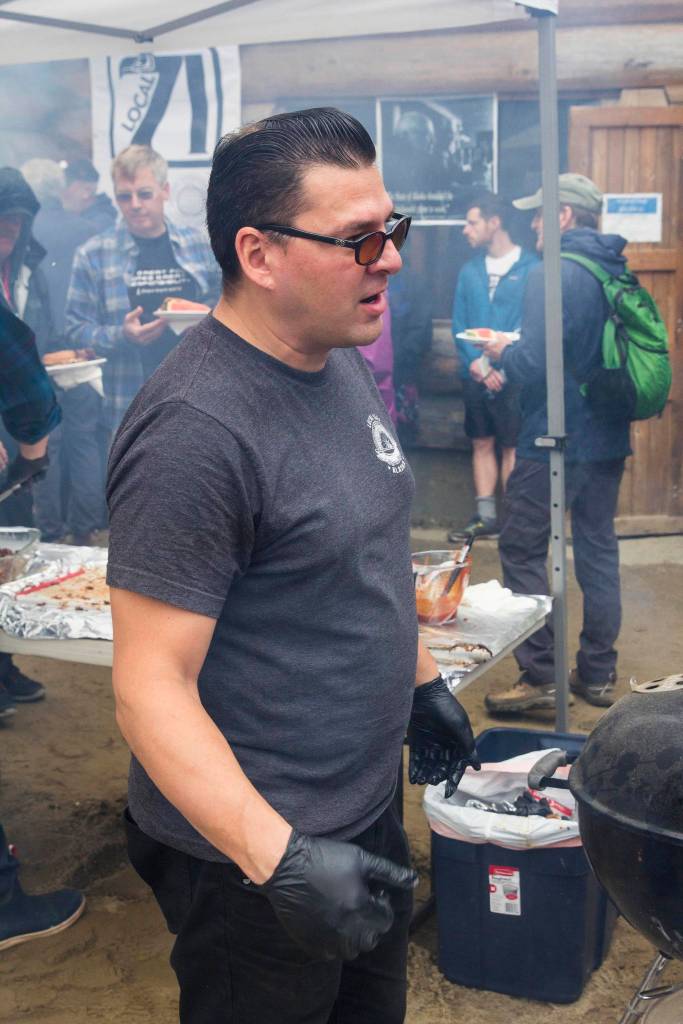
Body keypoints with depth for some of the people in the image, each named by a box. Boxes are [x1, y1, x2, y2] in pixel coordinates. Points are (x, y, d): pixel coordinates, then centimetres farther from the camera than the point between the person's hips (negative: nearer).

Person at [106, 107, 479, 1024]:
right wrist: (282, 862, -32)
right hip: (253, 855, -8)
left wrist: (422, 680, 19)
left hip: (366, 816, 9)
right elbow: (150, 684, -27)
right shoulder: (195, 430, -27)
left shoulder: (342, 360, 2)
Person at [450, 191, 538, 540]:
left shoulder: (530, 268, -6)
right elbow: (459, 324, 7)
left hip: (512, 376, -5)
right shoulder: (469, 270, 10)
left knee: (512, 446, 0)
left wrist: (502, 365, -18)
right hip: (474, 376, 5)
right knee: (481, 444, 10)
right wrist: (477, 362, -9)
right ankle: (485, 515, 17)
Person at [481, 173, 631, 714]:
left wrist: (505, 350, 0)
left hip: (553, 440, -8)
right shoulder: (618, 271, 9)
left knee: (523, 551, 2)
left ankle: (539, 675, 3)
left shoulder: (553, 275, -16)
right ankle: (598, 673, 21)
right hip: (609, 437, 8)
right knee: (598, 550, 13)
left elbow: (534, 365, -22)